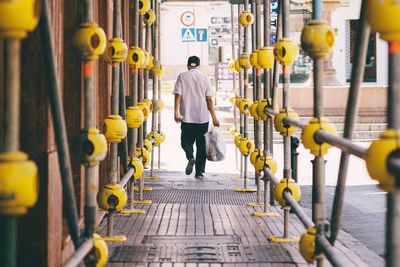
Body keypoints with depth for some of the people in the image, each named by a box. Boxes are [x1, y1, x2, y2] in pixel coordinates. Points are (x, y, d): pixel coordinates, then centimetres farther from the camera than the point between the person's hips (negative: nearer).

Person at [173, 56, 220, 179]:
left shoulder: (182, 76, 4)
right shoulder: (205, 78, 5)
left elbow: (178, 95, -5)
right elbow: (209, 99, 0)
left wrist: (176, 112, -5)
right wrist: (214, 117, 1)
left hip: (187, 117, -1)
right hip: (203, 118, 1)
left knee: (186, 141, 12)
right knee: (201, 145, 8)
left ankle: (190, 157, -18)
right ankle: (199, 172, 6)